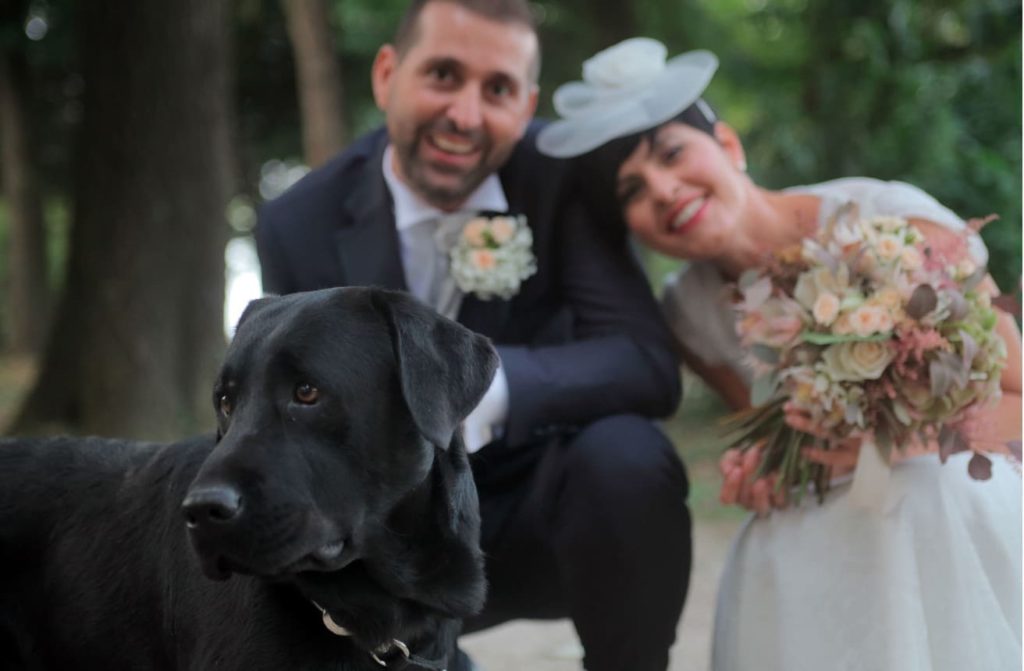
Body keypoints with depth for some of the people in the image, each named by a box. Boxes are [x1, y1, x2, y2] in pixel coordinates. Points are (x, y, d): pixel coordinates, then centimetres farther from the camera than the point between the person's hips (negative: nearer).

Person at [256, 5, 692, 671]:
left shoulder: (562, 176, -15)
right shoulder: (302, 226, -11)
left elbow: (650, 364, -24)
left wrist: (481, 383, -42)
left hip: (544, 515, -1)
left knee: (625, 455, -32)